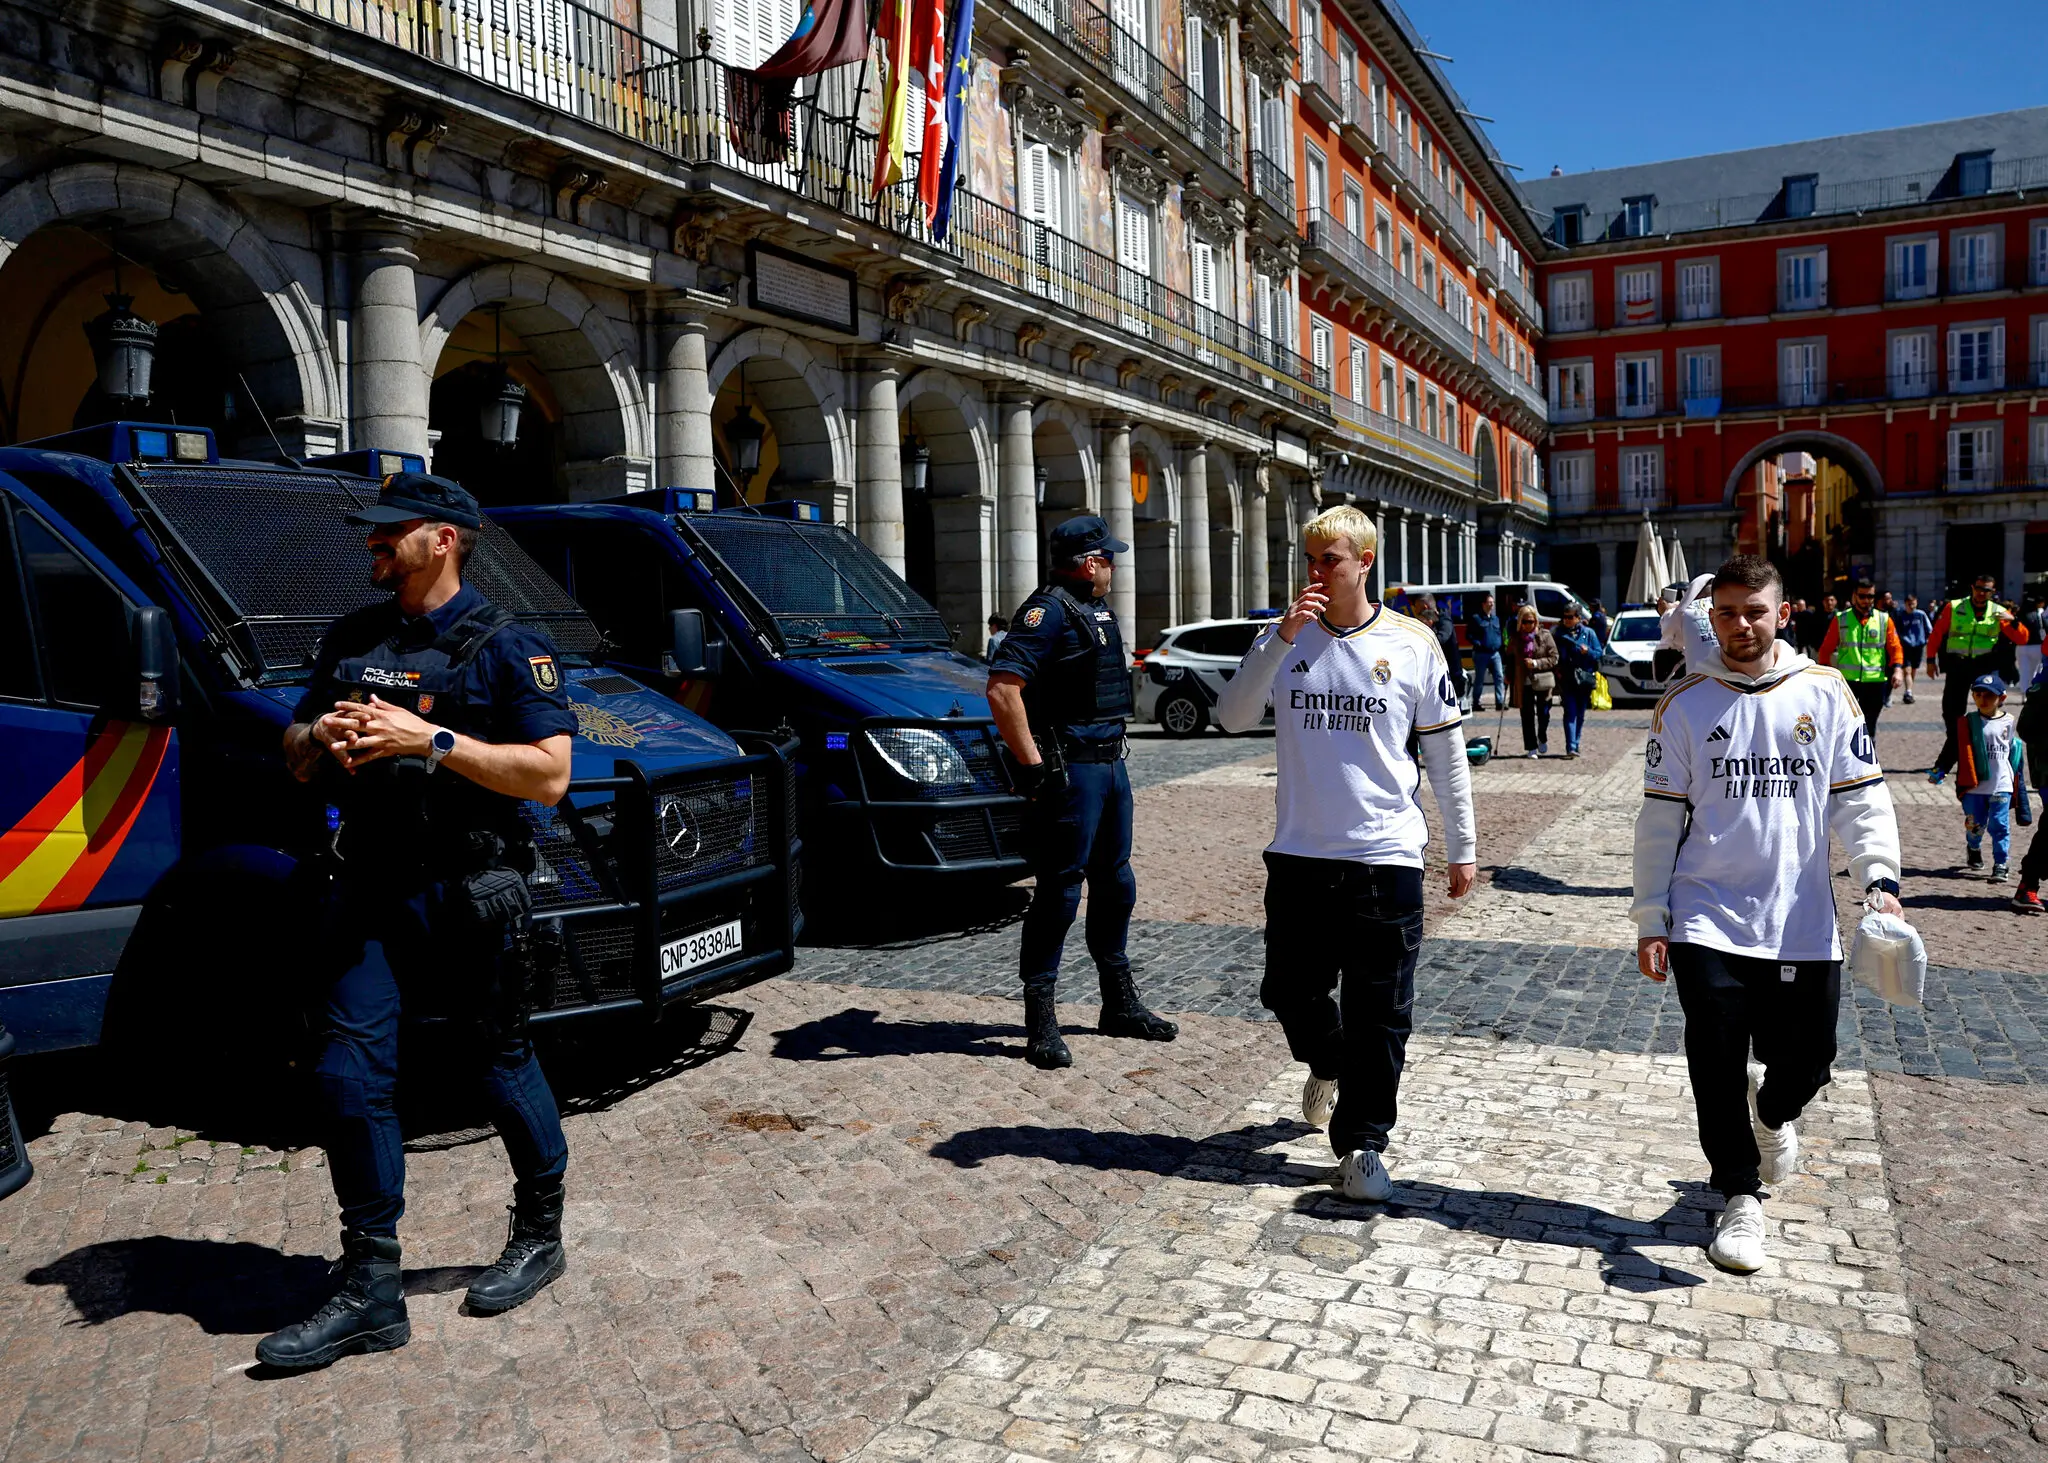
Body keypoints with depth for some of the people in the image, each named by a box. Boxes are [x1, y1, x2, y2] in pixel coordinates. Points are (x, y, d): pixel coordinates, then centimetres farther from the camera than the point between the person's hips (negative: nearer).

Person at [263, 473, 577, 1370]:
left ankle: (540, 1235, 30)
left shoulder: (505, 647, -6)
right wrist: (320, 739, -3)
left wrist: (430, 741, -21)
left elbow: (550, 774, -14)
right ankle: (371, 1293, 11)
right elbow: (297, 756, 21)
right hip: (366, 892, 6)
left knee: (503, 1068, 7)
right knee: (350, 1077, 1)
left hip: (464, 893, -5)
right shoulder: (351, 640, 14)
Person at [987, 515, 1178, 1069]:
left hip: (1110, 762, 10)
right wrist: (1032, 766, -23)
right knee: (1060, 891, -5)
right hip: (1070, 769, -10)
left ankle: (1121, 1005, 29)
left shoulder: (1095, 609, 16)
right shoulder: (1049, 609, -14)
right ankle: (1040, 1021, 4)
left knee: (1115, 884, 16)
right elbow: (1002, 689, -25)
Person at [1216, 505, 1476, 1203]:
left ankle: (1361, 1144, 15)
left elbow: (1446, 752, 5)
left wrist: (1463, 847, 7)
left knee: (1378, 1015, 2)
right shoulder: (1287, 638, 4)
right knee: (1289, 992, 11)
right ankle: (1327, 1065, 43)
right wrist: (1282, 638, -16)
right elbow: (1233, 717, -7)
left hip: (1386, 858, -2)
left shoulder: (1412, 643, -1)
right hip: (1298, 856, 2)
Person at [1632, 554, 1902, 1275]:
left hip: (1802, 921, 1)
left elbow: (1861, 795, 5)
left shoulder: (1826, 693, 3)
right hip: (1708, 919, -1)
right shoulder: (1684, 705, 1)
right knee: (1717, 1066, -2)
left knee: (1807, 1055, 6)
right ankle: (1740, 1197, 18)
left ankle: (1774, 1111, 42)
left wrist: (1879, 877, -12)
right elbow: (1659, 818, 3)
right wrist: (1651, 920, 1)